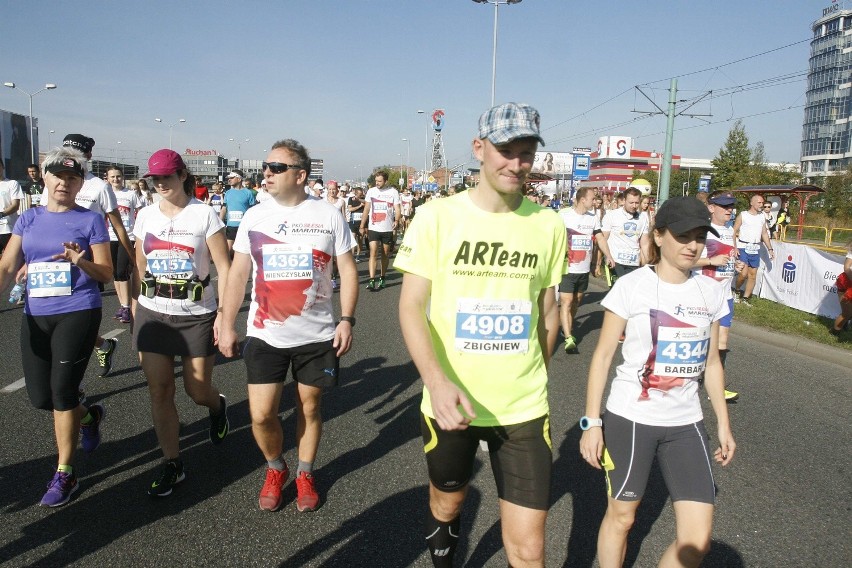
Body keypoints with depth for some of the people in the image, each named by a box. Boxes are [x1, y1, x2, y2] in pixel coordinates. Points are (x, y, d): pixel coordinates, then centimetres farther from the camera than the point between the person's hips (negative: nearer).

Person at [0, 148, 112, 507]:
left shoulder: (90, 220, -1)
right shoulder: (29, 219, 10)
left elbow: (106, 274, -2)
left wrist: (81, 262, -22)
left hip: (78, 313, -4)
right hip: (35, 316, 5)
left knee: (62, 391, -5)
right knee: (40, 397, 7)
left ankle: (65, 474, 11)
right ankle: (90, 416, 38)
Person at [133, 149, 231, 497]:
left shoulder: (204, 214, -7)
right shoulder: (146, 216, 6)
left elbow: (224, 267, -8)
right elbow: (140, 266, 14)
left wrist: (225, 313, -14)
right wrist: (137, 310, 12)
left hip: (197, 315, -3)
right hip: (152, 314, 4)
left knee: (198, 392, 4)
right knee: (159, 392, 4)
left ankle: (218, 407, 41)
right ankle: (172, 465, 18)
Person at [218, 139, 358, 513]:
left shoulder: (329, 215, -3)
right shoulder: (254, 216, 3)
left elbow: (348, 271, 0)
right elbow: (238, 274, 6)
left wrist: (347, 319, -9)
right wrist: (226, 325, 3)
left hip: (318, 334, -1)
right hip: (265, 334, 2)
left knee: (309, 407, 11)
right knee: (261, 415, 0)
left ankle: (305, 474, 34)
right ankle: (275, 469, 30)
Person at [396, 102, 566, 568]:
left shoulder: (548, 224, 0)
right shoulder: (437, 216, -8)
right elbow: (410, 306, -9)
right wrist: (436, 381, -24)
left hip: (524, 407, 1)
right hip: (450, 402, 0)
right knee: (446, 503, 23)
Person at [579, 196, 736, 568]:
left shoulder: (710, 292, 3)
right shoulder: (631, 286, -11)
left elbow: (711, 362, 13)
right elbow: (603, 356, -8)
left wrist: (723, 423, 14)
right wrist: (592, 422, -10)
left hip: (686, 424, 4)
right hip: (629, 419, -4)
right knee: (621, 516, 11)